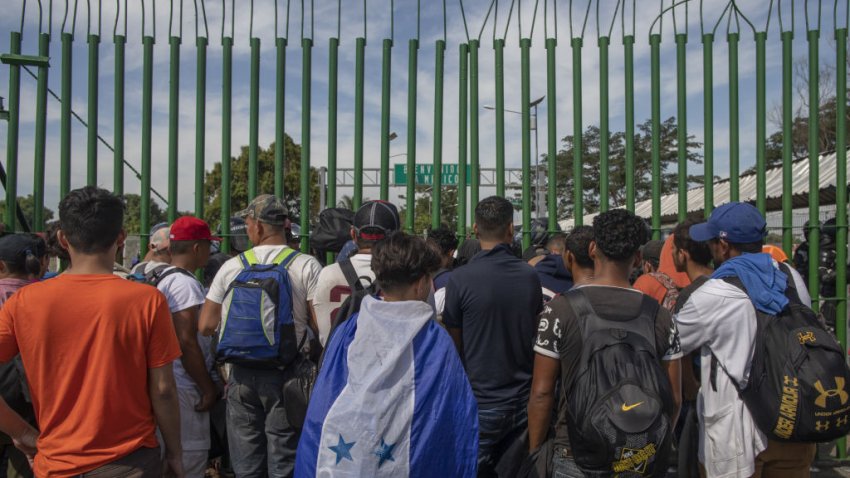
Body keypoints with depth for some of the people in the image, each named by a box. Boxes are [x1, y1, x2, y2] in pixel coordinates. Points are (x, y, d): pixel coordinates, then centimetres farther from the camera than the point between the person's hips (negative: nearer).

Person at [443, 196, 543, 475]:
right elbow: (535, 335, 10)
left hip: (480, 403, -4)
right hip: (523, 399, 4)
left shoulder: (461, 279, -14)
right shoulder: (530, 277, -2)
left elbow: (455, 344, -4)